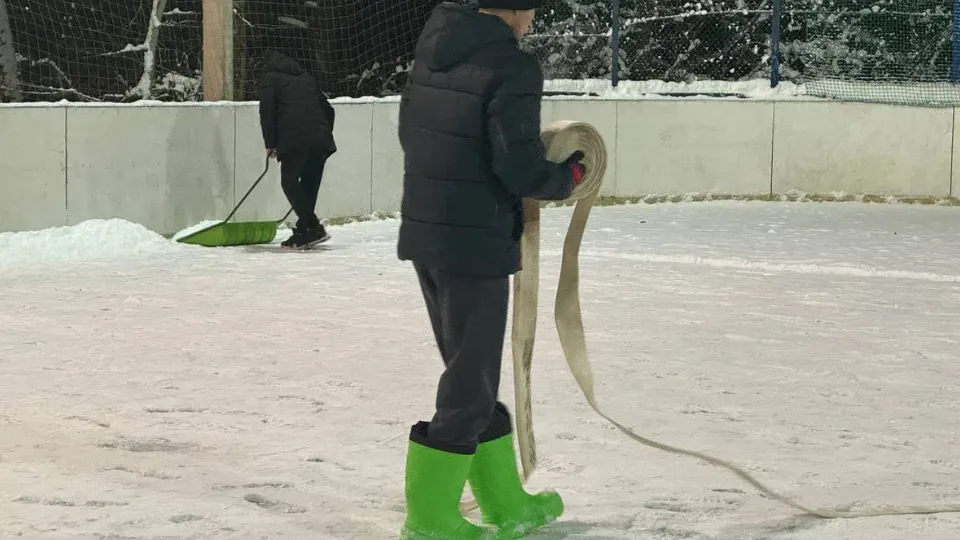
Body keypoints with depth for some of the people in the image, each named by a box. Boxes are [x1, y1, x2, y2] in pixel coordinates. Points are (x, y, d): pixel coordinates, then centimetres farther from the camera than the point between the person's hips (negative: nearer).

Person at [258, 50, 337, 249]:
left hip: (294, 139, -5)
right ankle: (303, 232, 12)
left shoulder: (270, 78, 13)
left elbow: (267, 111, 1)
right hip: (321, 139, 6)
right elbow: (328, 110, 26)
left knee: (289, 182, 3)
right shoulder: (306, 78, 29)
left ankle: (313, 228, -9)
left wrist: (270, 143, 6)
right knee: (310, 182, 13)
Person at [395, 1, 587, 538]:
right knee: (471, 381, 3)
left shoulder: (432, 51, 7)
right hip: (477, 246, -8)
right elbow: (520, 169, -20)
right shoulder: (513, 67, -17)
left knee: (472, 372, 17)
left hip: (422, 234, 8)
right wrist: (566, 178, 0)